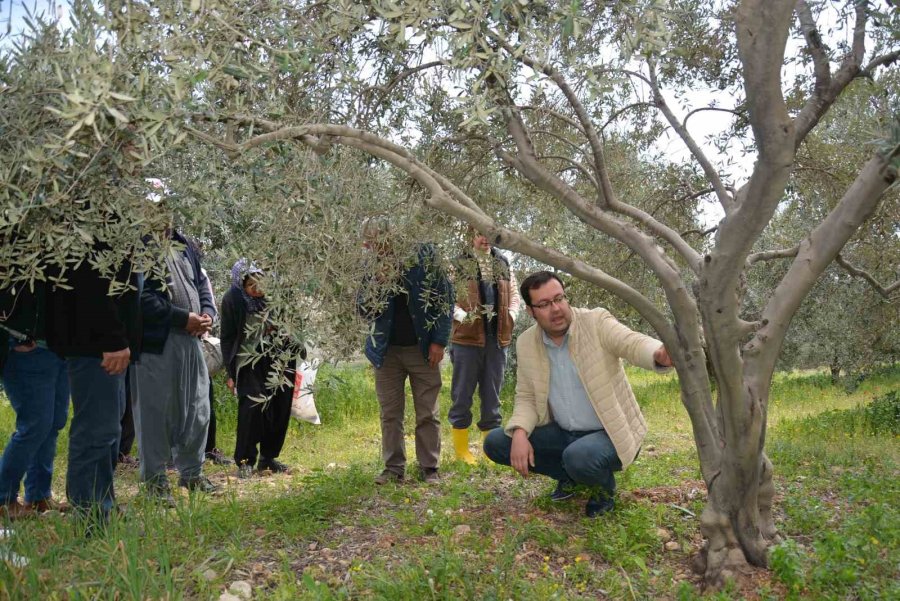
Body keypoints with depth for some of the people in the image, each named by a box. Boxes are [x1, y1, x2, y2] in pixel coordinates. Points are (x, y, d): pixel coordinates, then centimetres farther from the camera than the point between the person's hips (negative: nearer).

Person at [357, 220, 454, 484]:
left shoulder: (424, 256, -7)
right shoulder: (374, 266, 1)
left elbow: (445, 298, -4)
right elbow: (363, 310, 2)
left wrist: (439, 341, -9)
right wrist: (376, 283, -16)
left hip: (423, 349, -2)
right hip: (386, 351, 3)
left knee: (427, 414, 3)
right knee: (390, 413, 7)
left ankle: (429, 468, 13)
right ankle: (394, 467, 16)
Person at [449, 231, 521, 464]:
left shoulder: (503, 264, 13)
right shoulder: (458, 264, -2)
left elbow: (514, 295, 19)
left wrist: (511, 316, 3)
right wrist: (462, 315, -17)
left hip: (498, 337, 5)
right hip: (467, 336, -4)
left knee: (492, 395, 11)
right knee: (462, 394, 2)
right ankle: (461, 450, 12)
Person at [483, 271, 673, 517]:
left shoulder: (596, 322, -15)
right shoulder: (526, 343, -2)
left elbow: (633, 343, -32)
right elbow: (526, 397, 4)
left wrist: (660, 354, -56)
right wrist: (519, 433, -16)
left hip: (611, 433, -5)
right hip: (563, 433, 5)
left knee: (579, 457, -36)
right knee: (495, 443, -8)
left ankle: (604, 485, 2)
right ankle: (570, 475, 11)